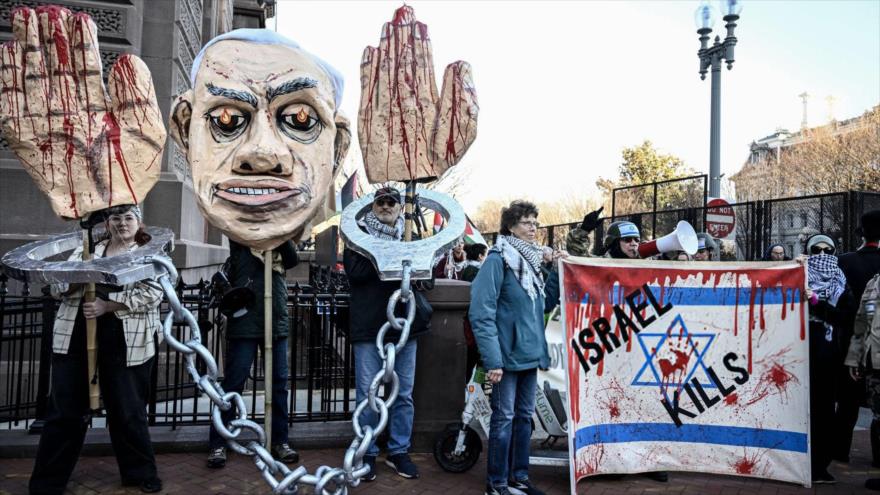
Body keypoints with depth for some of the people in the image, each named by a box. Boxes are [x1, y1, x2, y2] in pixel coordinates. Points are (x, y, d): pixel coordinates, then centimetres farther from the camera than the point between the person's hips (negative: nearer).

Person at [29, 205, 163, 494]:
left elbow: (152, 294, -10)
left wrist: (107, 304, -18)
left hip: (124, 343, -3)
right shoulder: (86, 250, 15)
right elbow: (58, 288, 9)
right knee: (65, 410, 7)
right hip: (74, 339, 3)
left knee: (127, 410, 7)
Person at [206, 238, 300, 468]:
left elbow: (293, 259, -3)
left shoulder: (277, 238, 13)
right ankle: (217, 444, 10)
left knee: (280, 382, 7)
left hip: (277, 320, 4)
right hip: (245, 320, -4)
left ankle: (280, 440, 18)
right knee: (233, 383, 0)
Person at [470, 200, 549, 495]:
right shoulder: (498, 259, -11)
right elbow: (481, 313, -18)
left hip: (530, 354, 8)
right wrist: (493, 359, -21)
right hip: (508, 355, -7)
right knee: (504, 417, 0)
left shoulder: (531, 260, 13)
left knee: (524, 416, 14)